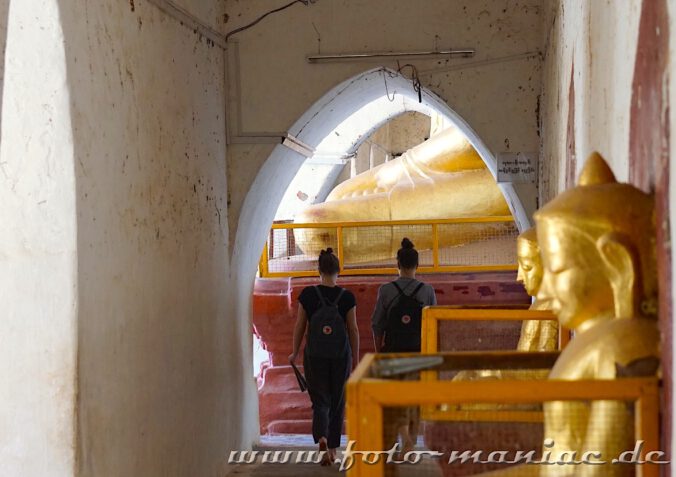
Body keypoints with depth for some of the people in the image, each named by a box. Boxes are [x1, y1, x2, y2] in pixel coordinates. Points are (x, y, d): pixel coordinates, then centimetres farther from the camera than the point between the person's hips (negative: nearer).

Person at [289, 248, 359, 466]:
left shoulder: (308, 294, -6)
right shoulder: (347, 297, -6)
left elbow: (300, 326, -1)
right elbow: (353, 329, -3)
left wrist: (295, 354, 11)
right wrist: (356, 359, 7)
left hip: (314, 355, 0)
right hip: (341, 356, 0)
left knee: (320, 401, 7)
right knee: (337, 402, 14)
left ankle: (321, 438, -19)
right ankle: (333, 449, 20)